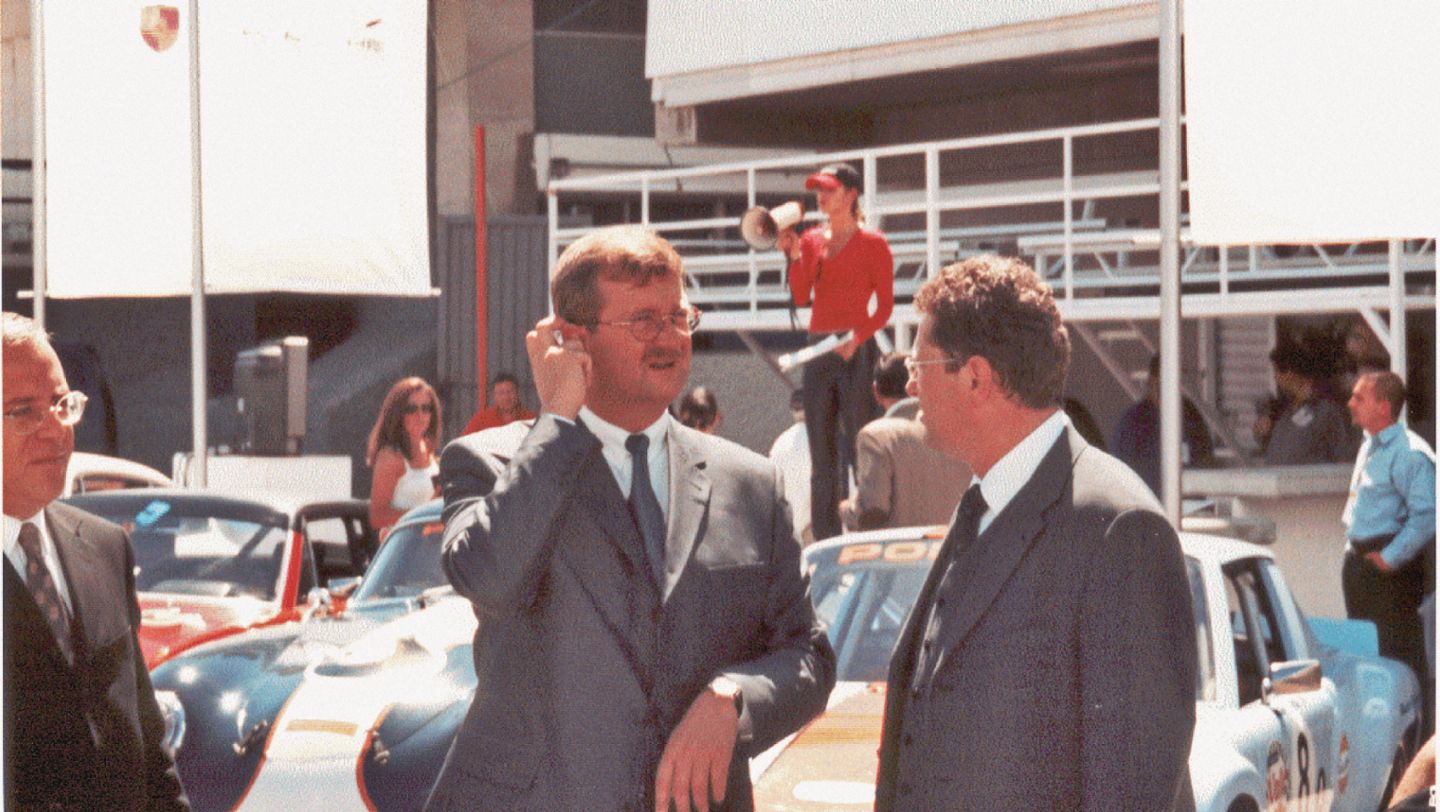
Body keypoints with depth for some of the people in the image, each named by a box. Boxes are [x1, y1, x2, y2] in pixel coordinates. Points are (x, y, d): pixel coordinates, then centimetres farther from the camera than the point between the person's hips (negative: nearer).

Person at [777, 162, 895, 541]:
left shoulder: (872, 243, -1)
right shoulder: (811, 240, 13)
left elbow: (885, 305, -4)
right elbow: (801, 297, 5)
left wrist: (857, 338, -17)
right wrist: (793, 255, -7)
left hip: (856, 352, -5)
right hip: (817, 351, 5)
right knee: (822, 456, 6)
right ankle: (825, 539, 9)